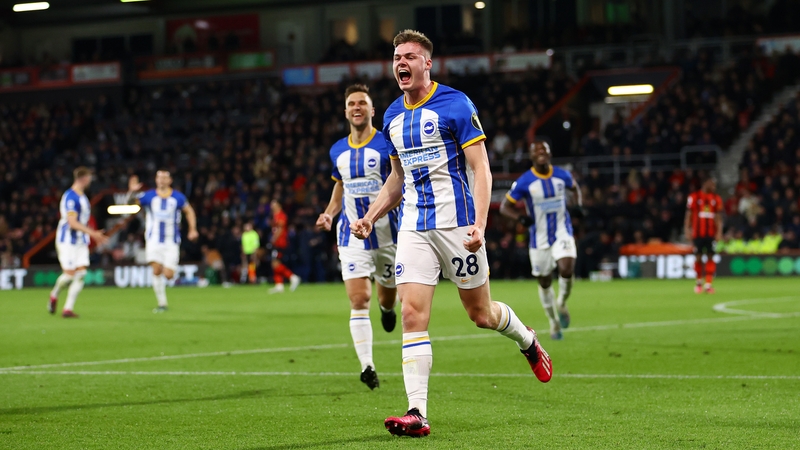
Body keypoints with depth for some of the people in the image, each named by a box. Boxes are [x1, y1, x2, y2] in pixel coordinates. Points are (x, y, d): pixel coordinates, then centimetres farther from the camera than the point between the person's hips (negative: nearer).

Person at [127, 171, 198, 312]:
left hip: (172, 242, 0)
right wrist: (132, 192, -22)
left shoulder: (178, 197, 2)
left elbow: (189, 211, 15)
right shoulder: (149, 196, 1)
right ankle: (162, 304, -5)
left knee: (168, 275, -9)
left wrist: (193, 229, 6)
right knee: (156, 270, -15)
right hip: (154, 240, 0)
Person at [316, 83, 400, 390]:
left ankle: (387, 308, 54)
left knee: (387, 298, 15)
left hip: (387, 233, -2)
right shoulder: (338, 151, 7)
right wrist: (329, 213, 8)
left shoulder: (387, 144, -7)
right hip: (353, 235, 2)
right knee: (358, 301, -13)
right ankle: (367, 366, -15)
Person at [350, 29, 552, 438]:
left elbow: (480, 168, -10)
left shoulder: (455, 105, -7)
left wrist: (480, 223, -21)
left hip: (456, 225, -4)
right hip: (414, 229, 5)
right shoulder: (393, 117, 11)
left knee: (481, 313, 7)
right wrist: (370, 217, 11)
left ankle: (527, 341, 41)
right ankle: (417, 414, -14)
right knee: (413, 316, -10)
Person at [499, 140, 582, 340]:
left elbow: (574, 187, 21)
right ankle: (554, 322, 30)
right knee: (545, 282, 9)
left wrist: (579, 202, 1)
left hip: (562, 232, 0)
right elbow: (505, 206, -5)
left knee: (567, 269, -24)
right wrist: (520, 217, -24)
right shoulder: (524, 182, -10)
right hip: (539, 239, 0)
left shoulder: (562, 175, -2)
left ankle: (562, 304, 6)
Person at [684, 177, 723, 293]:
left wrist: (719, 231, 0)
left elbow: (718, 217, 8)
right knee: (698, 257, 3)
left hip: (711, 233, 2)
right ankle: (699, 282, 19)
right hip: (698, 232, -2)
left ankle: (708, 284, -2)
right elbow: (689, 214, 1)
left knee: (710, 257, -3)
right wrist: (687, 228, -6)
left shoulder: (717, 199, 8)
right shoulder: (694, 197, 0)